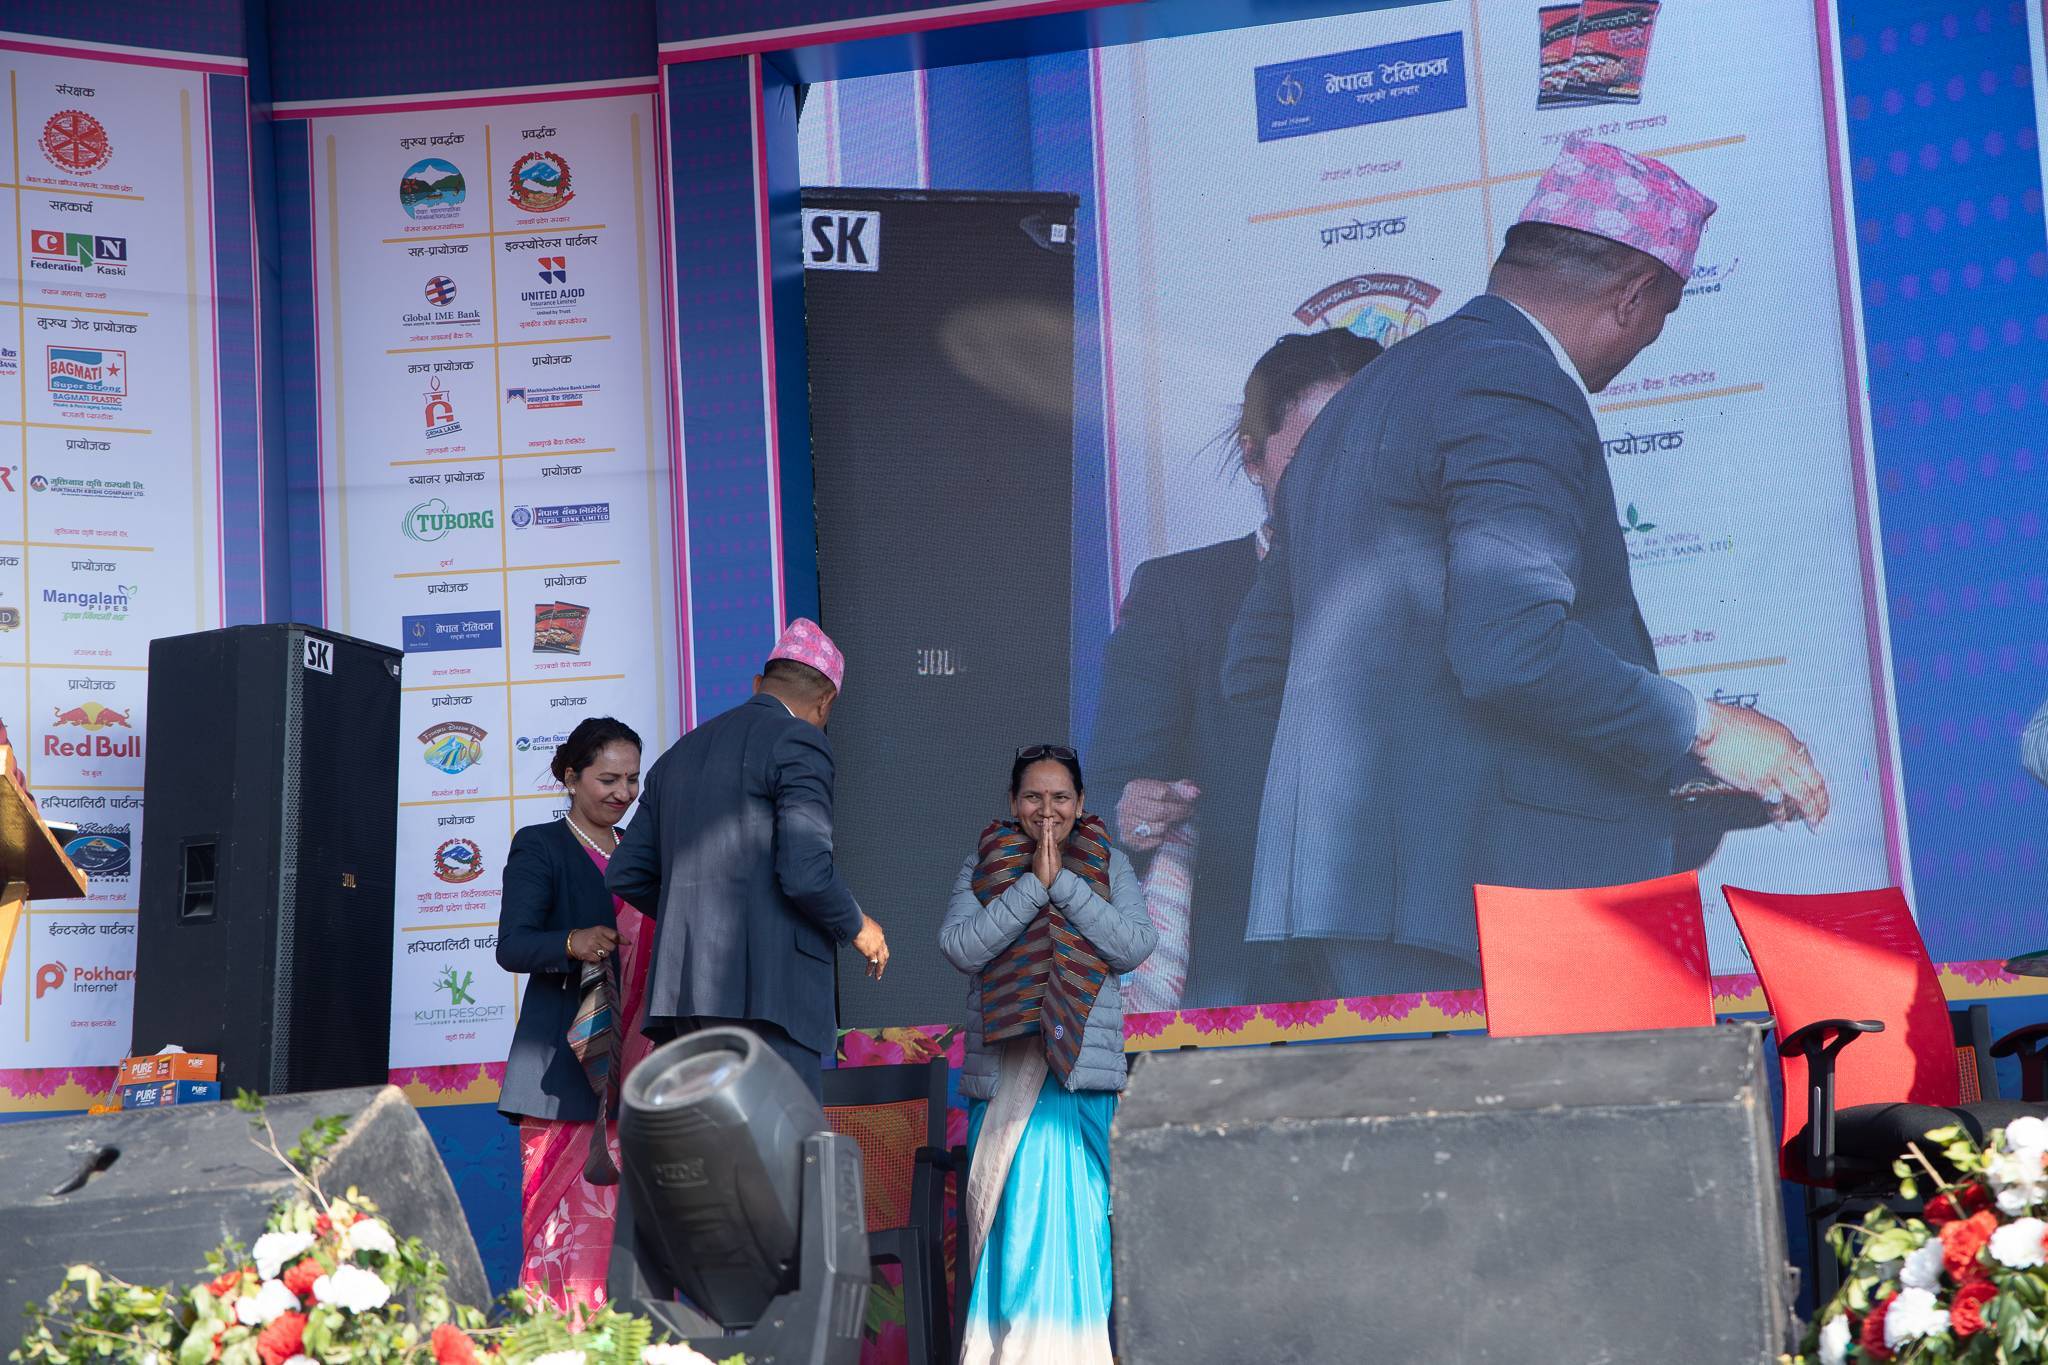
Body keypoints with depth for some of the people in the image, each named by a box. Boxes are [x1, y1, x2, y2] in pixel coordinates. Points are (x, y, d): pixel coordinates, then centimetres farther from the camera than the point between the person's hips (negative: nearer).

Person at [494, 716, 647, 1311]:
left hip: (634, 1069, 6)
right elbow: (512, 945, -11)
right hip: (565, 1067, -6)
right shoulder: (540, 847, 1)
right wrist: (571, 944, -30)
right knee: (566, 1218, -10)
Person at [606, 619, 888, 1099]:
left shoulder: (680, 753, 20)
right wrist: (857, 927, 4)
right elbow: (806, 873, -14)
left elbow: (627, 874, 19)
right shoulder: (798, 744, -3)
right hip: (766, 991, -7)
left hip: (682, 988, 7)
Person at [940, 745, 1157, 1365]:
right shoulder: (982, 865, 10)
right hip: (1004, 1067, 0)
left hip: (1086, 1064, 0)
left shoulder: (1109, 864, 11)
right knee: (1011, 1211, -6)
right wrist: (1033, 884, -9)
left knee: (1078, 1209, -6)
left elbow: (1134, 946, -4)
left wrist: (1063, 882, -8)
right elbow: (960, 946, -5)